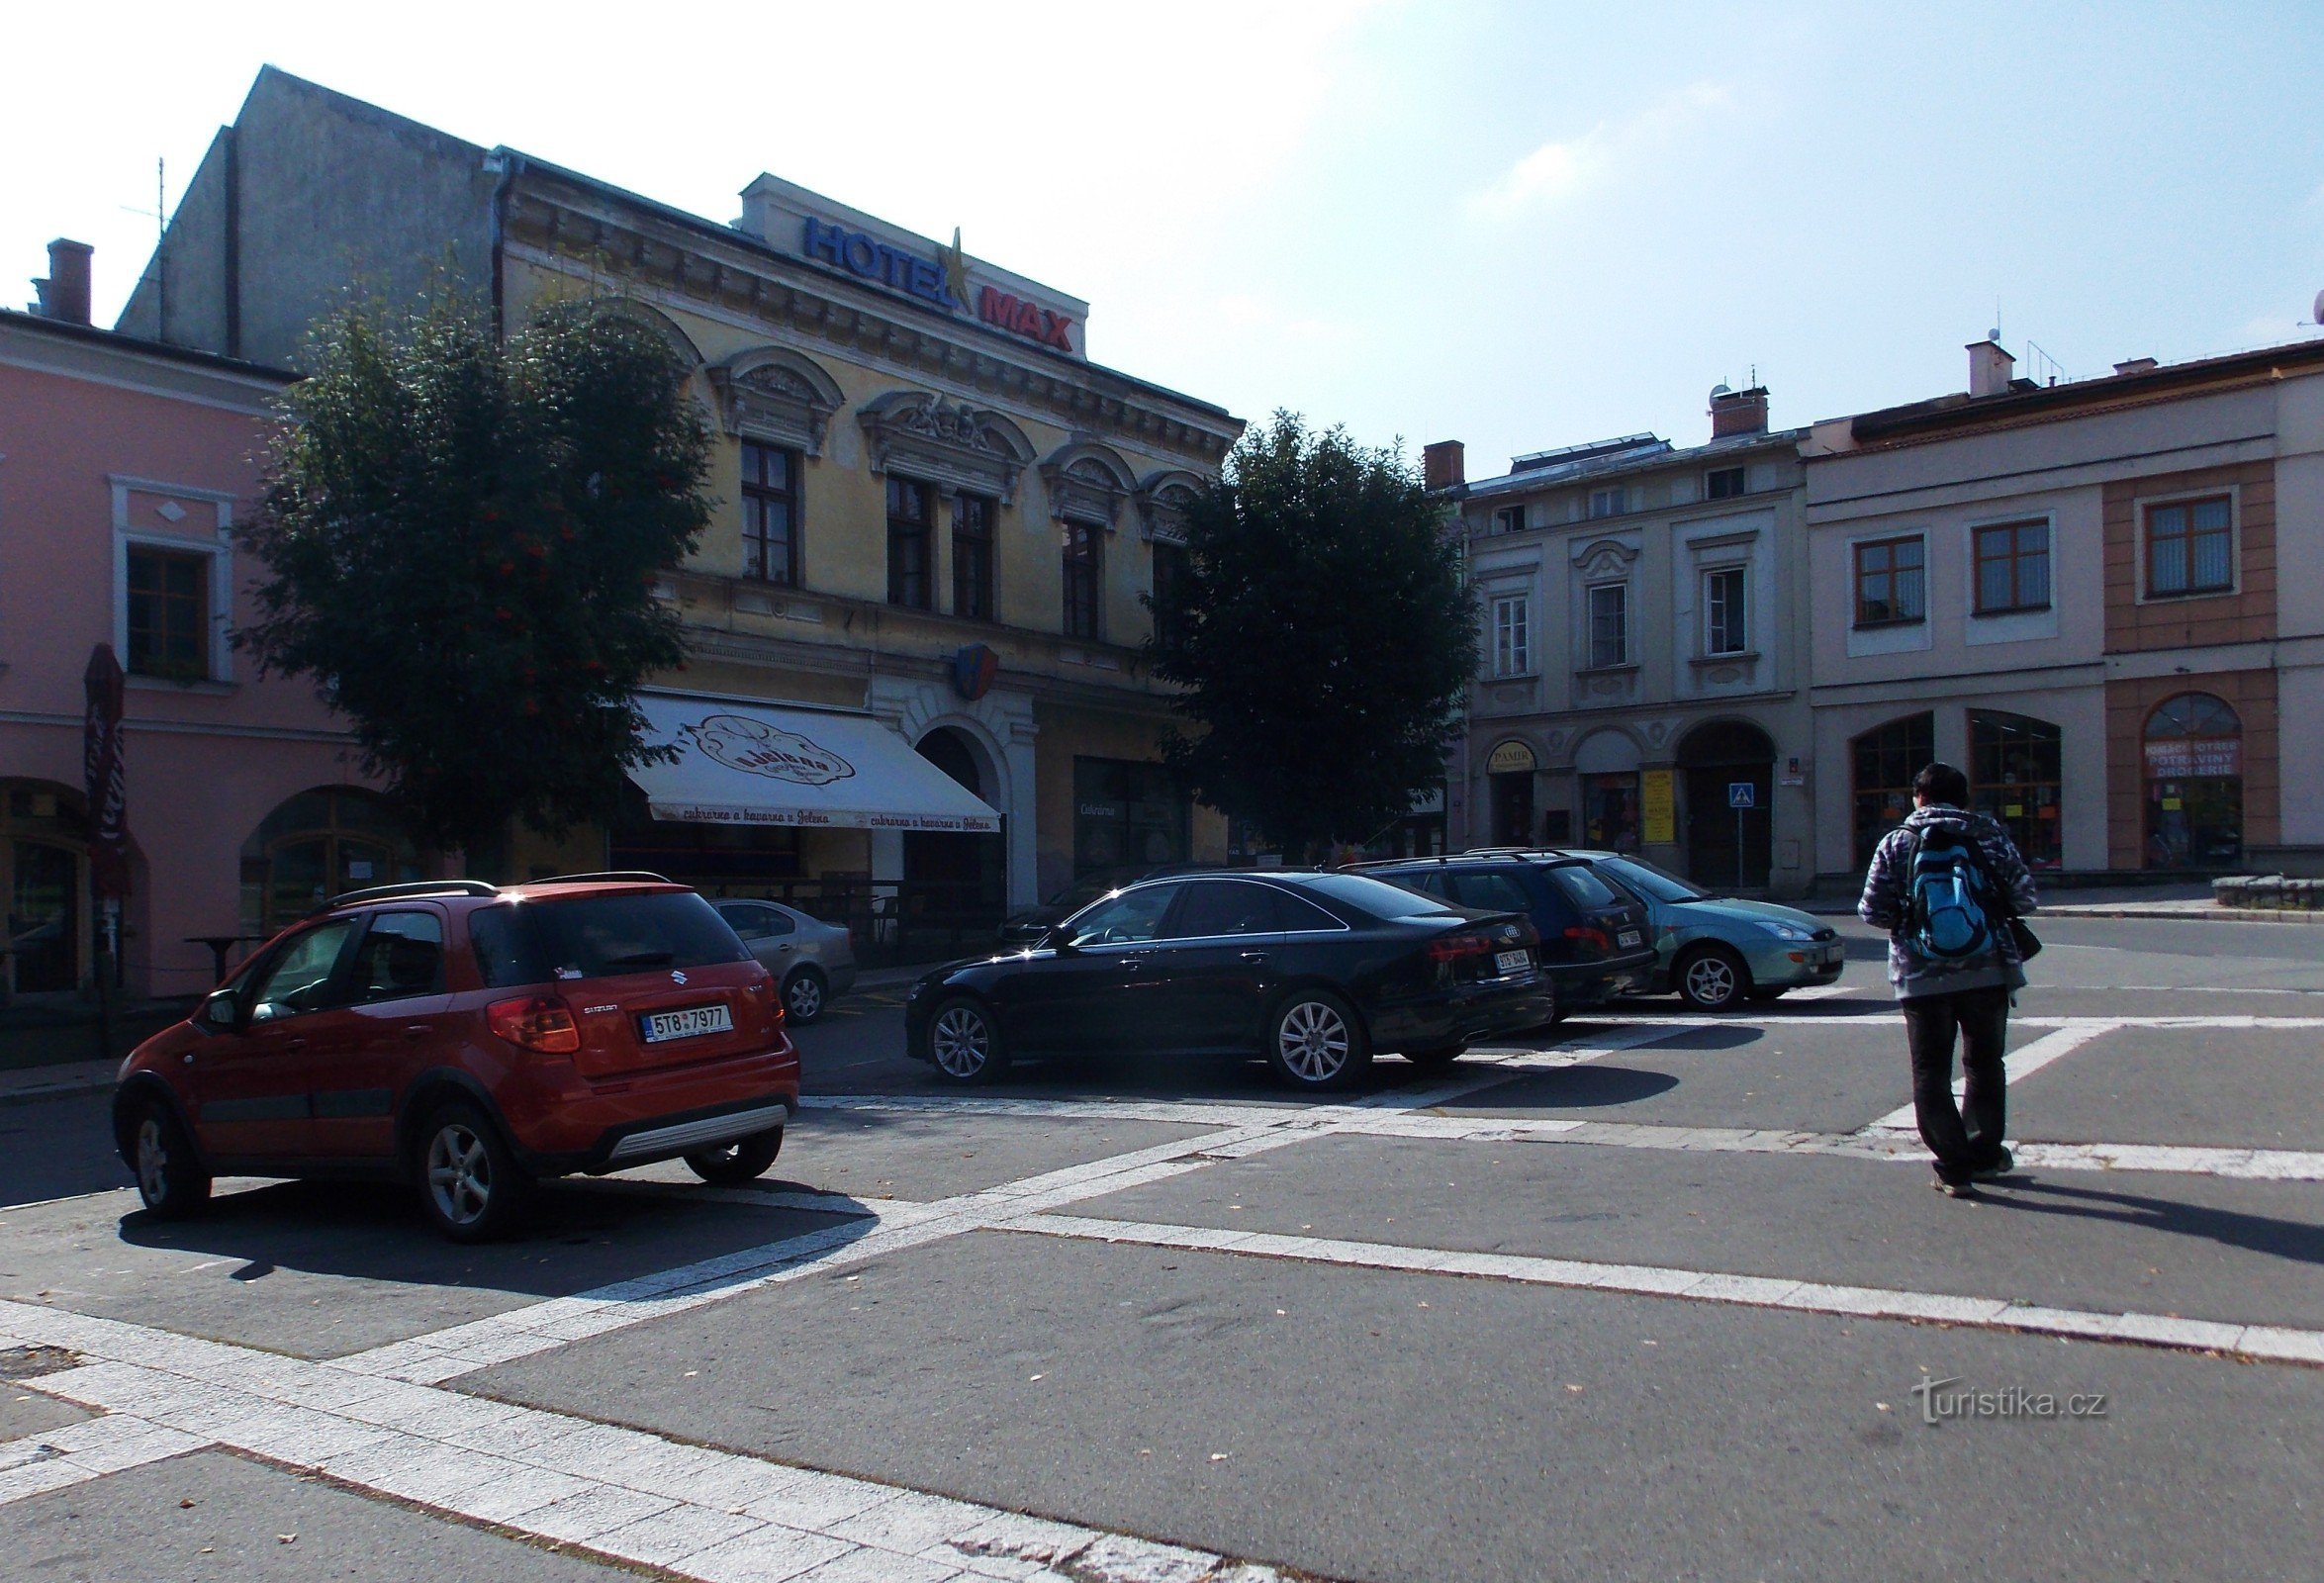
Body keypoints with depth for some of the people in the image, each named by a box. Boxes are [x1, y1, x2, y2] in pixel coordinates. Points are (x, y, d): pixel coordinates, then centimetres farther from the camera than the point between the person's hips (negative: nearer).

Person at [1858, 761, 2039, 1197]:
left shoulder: (1896, 843, -1)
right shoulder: (1990, 835, 1)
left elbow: (1872, 911, -3)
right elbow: (2024, 899, 0)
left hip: (1922, 977, -1)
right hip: (1988, 971, 2)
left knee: (1931, 1074, 7)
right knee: (1984, 1067, 19)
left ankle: (1954, 1168, 3)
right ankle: (1984, 1155, 26)